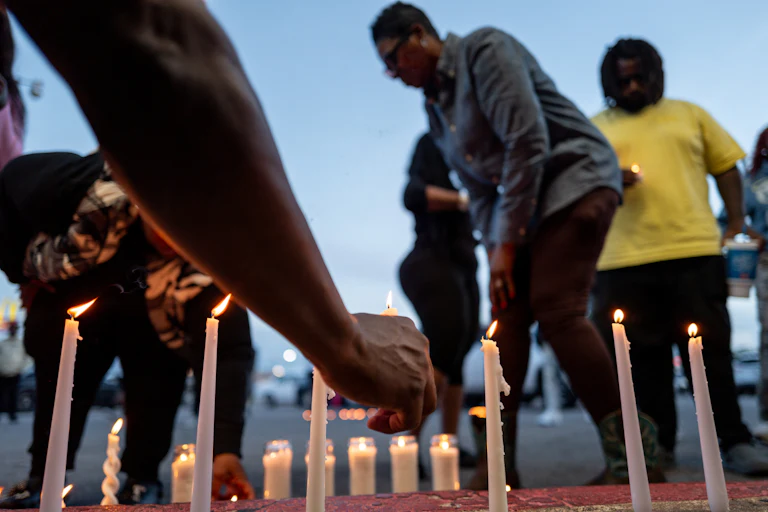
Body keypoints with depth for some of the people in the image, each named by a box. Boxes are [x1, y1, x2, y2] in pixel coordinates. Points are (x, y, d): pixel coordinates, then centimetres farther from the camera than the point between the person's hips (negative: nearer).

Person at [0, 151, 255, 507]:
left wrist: (226, 446, -50)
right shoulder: (91, 186, -38)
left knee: (157, 381, -15)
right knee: (56, 377, -2)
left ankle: (141, 480, 5)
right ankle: (43, 476, 17)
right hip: (69, 296, 2)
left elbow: (230, 351, -41)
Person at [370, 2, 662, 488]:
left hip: (576, 180, -8)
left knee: (557, 310, -18)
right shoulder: (435, 106, 14)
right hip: (526, 204, 8)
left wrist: (507, 242, -18)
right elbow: (479, 188, 12)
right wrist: (495, 249, -2)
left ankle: (631, 455, -5)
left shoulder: (484, 48, -10)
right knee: (508, 317, -2)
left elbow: (528, 141, -20)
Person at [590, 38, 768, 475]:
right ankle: (658, 444, 16)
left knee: (712, 352, 4)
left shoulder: (689, 115, 17)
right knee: (643, 359, 4)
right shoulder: (597, 128, 15)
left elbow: (726, 168, 16)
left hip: (694, 254, 0)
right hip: (624, 263, 0)